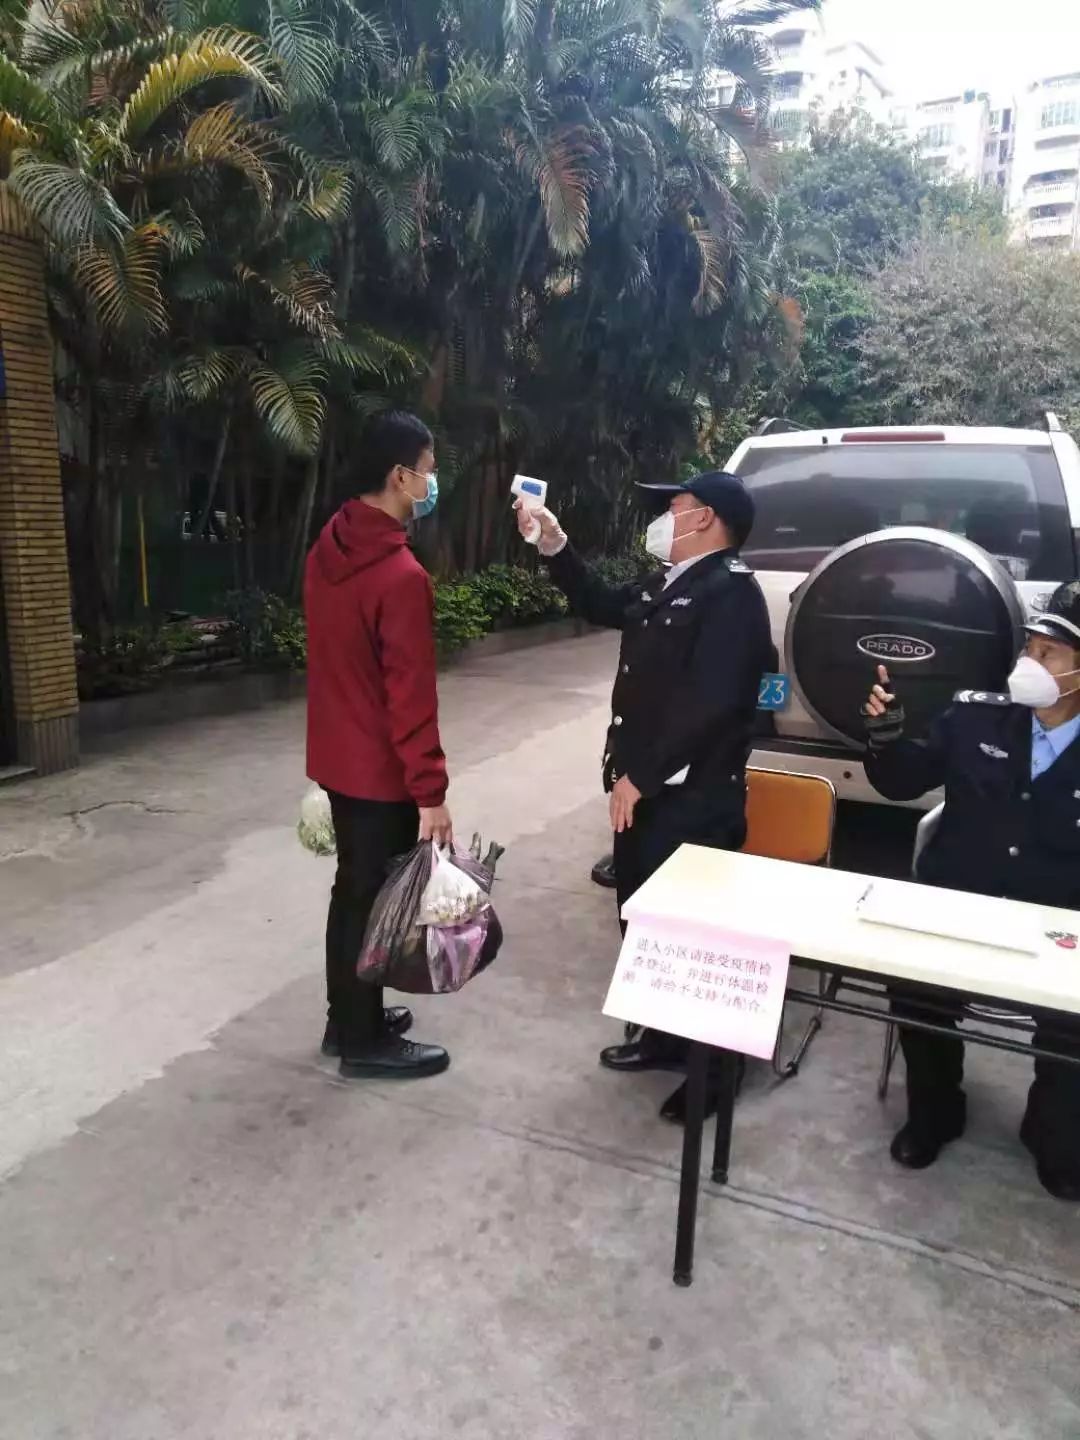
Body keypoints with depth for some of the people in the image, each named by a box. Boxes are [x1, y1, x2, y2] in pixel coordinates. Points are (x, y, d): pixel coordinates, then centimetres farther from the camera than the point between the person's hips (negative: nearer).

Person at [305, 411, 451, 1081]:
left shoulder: (328, 551, 3)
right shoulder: (402, 575, -24)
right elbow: (411, 696, -23)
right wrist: (431, 791, -18)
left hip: (338, 756, 9)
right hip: (380, 769, -9)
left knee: (352, 888, 20)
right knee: (375, 899, 5)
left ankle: (346, 1016, 35)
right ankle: (365, 1041, 22)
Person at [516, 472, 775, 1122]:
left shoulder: (732, 592, -16)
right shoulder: (666, 585, 13)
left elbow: (706, 702, -25)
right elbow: (601, 604, 29)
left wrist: (639, 775, -21)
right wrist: (553, 542, 18)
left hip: (693, 799, -9)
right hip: (647, 790, 10)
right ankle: (666, 1035, 37)